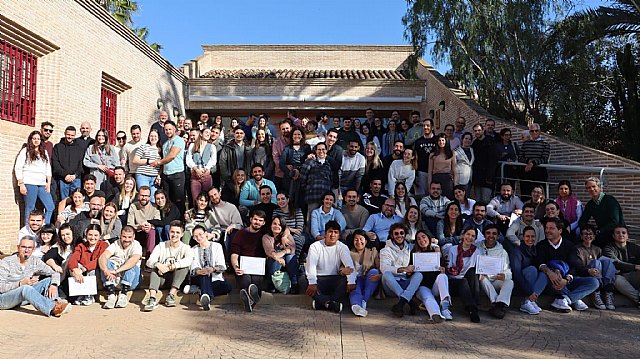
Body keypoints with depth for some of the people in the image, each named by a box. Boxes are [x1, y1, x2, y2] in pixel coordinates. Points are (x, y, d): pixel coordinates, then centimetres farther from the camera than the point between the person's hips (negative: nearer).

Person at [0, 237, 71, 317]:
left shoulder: (35, 261, 0)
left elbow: (55, 274, -3)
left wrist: (53, 285, -24)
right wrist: (21, 283, -29)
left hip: (24, 296, 6)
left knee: (49, 280, -11)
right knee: (25, 288, -37)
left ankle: (54, 303, -37)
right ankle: (53, 309, -53)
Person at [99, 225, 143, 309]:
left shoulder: (136, 245, -6)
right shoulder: (115, 245, 0)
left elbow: (134, 260, -28)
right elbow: (102, 257, -18)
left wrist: (116, 271, -40)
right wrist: (106, 271, -40)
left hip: (131, 281, -2)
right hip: (114, 280, 2)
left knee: (132, 266, -29)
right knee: (107, 263, -21)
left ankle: (123, 295, -30)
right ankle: (111, 295, -30)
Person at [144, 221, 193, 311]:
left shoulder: (185, 248, 0)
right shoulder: (161, 246, 5)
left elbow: (189, 260, -24)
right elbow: (149, 261, -10)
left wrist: (170, 267, -35)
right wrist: (158, 265, -34)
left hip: (176, 281, -1)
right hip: (161, 279, 1)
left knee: (185, 266, -25)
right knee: (155, 267, -26)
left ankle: (171, 295, -32)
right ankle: (152, 298, -40)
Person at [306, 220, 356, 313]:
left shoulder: (342, 247, 2)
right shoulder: (315, 246, -1)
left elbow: (350, 265, -14)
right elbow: (311, 265, -16)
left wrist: (351, 282, -33)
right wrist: (312, 283, -34)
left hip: (335, 279, 2)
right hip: (319, 279, -1)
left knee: (346, 282, -30)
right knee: (310, 288, -33)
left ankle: (321, 302, -31)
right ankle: (332, 303, -39)